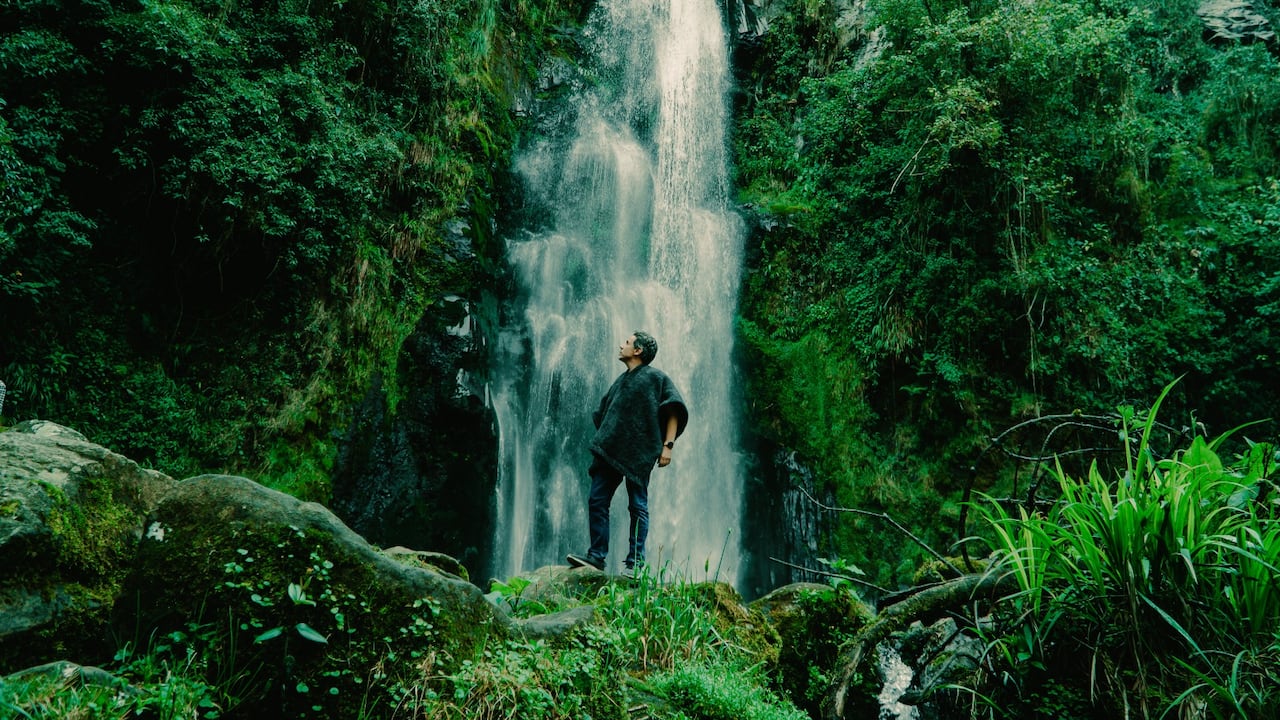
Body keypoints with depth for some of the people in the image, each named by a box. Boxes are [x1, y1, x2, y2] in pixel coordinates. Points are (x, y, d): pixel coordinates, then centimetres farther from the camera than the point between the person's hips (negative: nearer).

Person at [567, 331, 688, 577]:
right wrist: (601, 444, 18)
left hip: (638, 455, -7)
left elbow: (675, 411, -4)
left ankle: (635, 562, 2)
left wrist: (668, 445, -13)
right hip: (609, 452, 7)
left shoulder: (656, 377, 2)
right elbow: (603, 415, 29)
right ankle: (597, 555, 3)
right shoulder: (620, 381, 23)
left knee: (637, 506, -2)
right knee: (596, 501, -1)